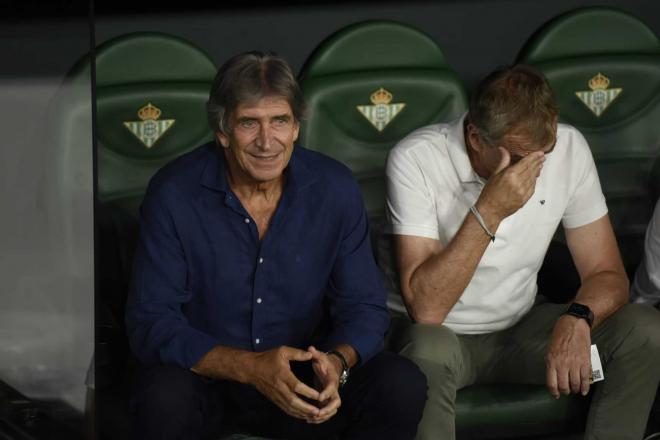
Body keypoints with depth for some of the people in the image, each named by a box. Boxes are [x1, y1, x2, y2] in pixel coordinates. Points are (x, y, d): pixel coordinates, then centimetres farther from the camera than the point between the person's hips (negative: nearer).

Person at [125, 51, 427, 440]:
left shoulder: (335, 188, -6)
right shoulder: (173, 194, -14)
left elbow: (364, 306, -1)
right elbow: (151, 324, -16)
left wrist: (337, 361, -26)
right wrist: (250, 367, -31)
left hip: (305, 377, 3)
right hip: (208, 376, -3)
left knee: (403, 386, -23)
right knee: (165, 399, -36)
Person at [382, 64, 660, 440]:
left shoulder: (569, 148, -12)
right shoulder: (416, 159, -24)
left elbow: (607, 273, -7)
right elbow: (425, 308, -29)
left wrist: (577, 319, -30)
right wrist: (488, 212, -36)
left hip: (521, 328, 4)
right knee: (429, 352, -39)